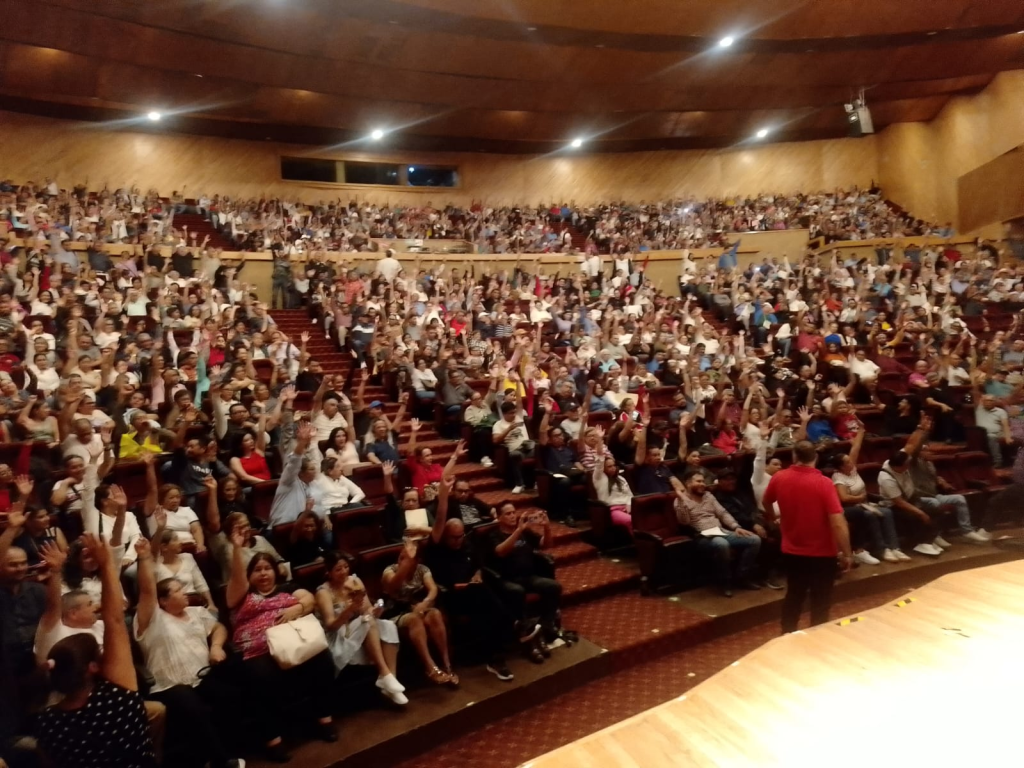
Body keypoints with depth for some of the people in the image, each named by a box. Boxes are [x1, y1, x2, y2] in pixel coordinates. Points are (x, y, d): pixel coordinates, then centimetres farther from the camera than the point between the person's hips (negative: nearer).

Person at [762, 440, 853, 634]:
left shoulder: (779, 478, -6)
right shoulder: (824, 483, -20)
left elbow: (766, 503, 15)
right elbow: (838, 523, -23)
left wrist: (775, 517, 36)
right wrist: (847, 553, -11)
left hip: (791, 552, 4)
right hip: (821, 553, -4)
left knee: (793, 596, 23)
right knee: (820, 603, 15)